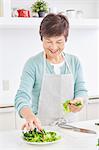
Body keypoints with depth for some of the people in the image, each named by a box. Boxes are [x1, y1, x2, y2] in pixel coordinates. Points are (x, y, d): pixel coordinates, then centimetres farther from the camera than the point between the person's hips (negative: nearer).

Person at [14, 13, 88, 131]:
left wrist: (79, 100, -16)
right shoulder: (33, 64, -6)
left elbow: (81, 90, 9)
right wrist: (29, 116, -35)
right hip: (40, 127, -3)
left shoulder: (74, 62, 7)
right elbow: (22, 96, -14)